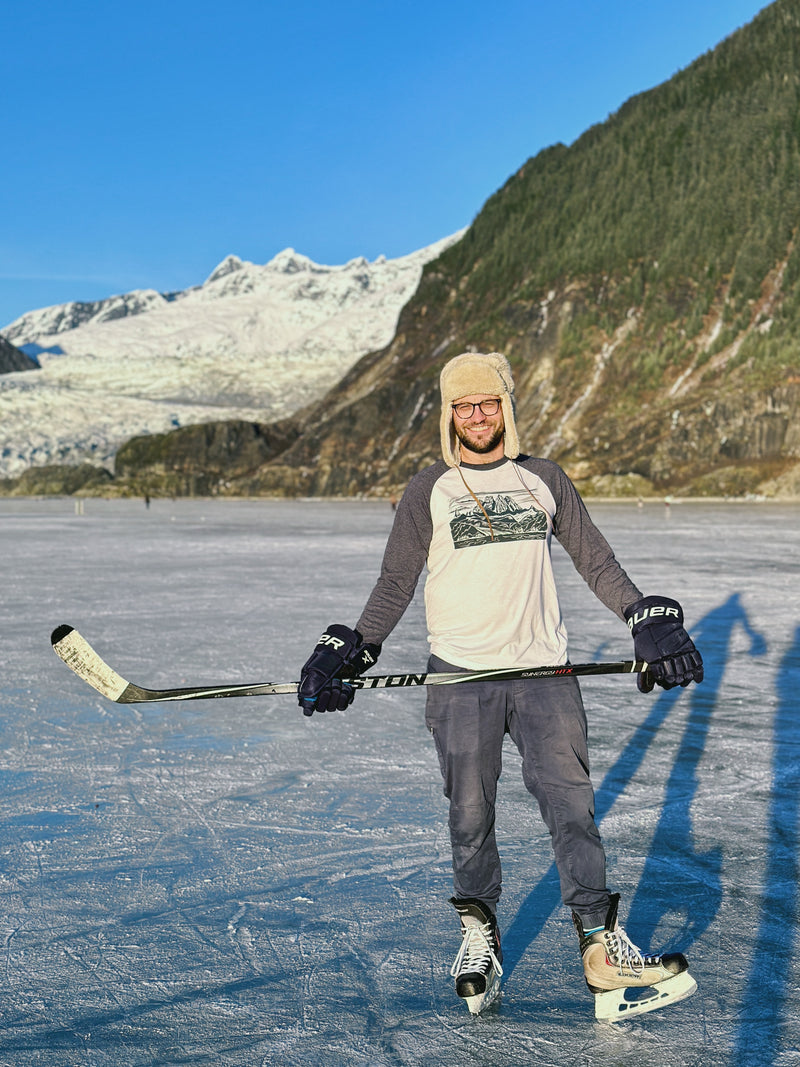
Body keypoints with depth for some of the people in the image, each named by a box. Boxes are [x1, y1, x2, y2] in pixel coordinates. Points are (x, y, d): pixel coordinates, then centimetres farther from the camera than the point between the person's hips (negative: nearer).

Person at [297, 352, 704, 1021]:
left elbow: (597, 563, 15)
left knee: (571, 801, -5)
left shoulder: (543, 479, 11)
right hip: (461, 675, -1)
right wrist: (348, 652, -6)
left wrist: (653, 623, 6)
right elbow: (395, 585, 6)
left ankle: (602, 946, -2)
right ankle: (480, 935, 20)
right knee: (471, 815, 2)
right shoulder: (428, 491, 6)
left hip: (543, 670, 1)